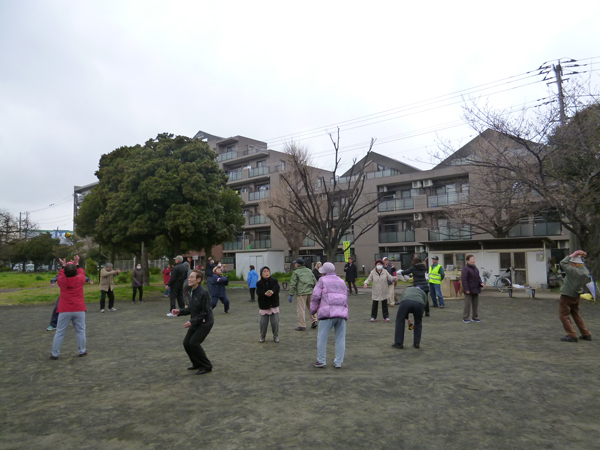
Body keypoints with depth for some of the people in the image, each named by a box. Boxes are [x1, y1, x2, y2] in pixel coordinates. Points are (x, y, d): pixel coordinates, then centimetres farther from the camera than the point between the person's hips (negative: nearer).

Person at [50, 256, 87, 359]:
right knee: (80, 331, 10)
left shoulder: (62, 281, -2)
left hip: (64, 311, 0)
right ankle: (82, 351, 15)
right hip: (79, 310, 0)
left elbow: (60, 276, 22)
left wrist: (64, 266, 33)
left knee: (60, 332, 8)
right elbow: (82, 273, 20)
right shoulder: (80, 279, -4)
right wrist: (77, 264, 29)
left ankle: (54, 353, 14)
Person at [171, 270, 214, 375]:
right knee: (186, 342, 6)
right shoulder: (192, 292, 6)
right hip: (196, 322, 9)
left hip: (205, 322, -9)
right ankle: (197, 363, 26)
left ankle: (206, 366, 3)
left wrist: (192, 321, -22)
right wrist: (180, 311, 2)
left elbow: (205, 312, -21)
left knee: (194, 343, -14)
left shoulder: (204, 293, -21)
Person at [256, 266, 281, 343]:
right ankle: (262, 336, 23)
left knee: (275, 322, 2)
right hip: (263, 305, 0)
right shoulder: (259, 283, 0)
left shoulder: (274, 281, 2)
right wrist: (265, 294, -35)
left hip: (274, 305, 1)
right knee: (263, 322, 2)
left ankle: (276, 336, 20)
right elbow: (259, 292, -15)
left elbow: (277, 288, -15)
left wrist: (272, 292, -36)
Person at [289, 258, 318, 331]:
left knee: (301, 309, -1)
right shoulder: (309, 271, 16)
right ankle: (314, 321, 11)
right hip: (310, 292, 5)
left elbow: (293, 284, -4)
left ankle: (302, 325, 0)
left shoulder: (296, 272, 1)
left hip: (301, 293, -5)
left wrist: (291, 295, -2)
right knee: (311, 307, 17)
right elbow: (315, 281, 15)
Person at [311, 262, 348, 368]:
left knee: (322, 338, 4)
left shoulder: (322, 280, 5)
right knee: (340, 339, 8)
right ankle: (338, 362, 9)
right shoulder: (342, 282, 21)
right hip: (342, 313, 5)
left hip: (328, 313, -5)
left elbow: (316, 296, -1)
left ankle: (321, 361, 6)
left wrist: (313, 310, 11)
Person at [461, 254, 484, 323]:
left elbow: (478, 278, 21)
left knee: (476, 304, 11)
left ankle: (475, 317, 21)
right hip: (469, 290, -8)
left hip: (476, 290, 8)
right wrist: (466, 289, -20)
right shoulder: (465, 269, -12)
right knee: (467, 304, -3)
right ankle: (465, 318, 5)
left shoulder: (476, 269, 13)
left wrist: (481, 283, -1)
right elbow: (463, 279, -16)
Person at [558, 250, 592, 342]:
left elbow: (563, 264, -27)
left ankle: (572, 336, 0)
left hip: (567, 296, -8)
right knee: (576, 315, 21)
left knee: (564, 316, 2)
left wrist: (572, 255, -15)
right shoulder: (585, 271, -3)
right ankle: (586, 335, 24)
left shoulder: (574, 271, -26)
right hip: (576, 296, 8)